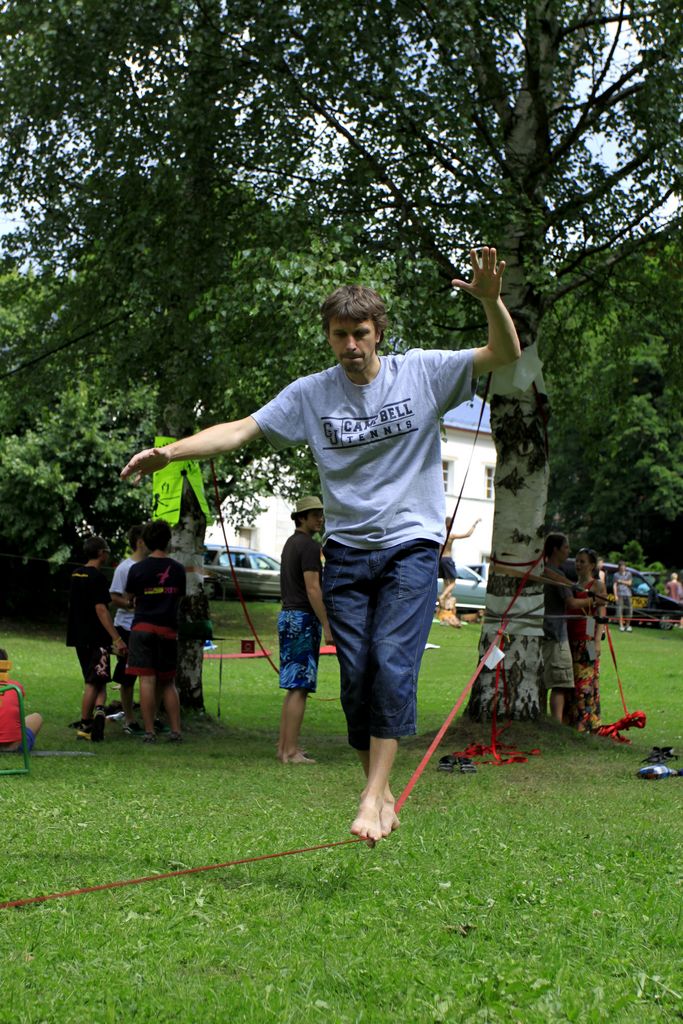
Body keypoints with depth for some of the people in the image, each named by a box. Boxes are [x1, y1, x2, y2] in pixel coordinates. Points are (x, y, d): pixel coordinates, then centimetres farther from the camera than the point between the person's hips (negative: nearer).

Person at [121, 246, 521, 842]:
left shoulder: (422, 373, -3)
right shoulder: (311, 393, 2)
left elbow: (507, 355, -9)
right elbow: (241, 429, -2)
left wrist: (490, 300, -29)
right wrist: (169, 452, -15)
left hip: (411, 546, -2)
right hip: (347, 551, 3)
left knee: (393, 665, -15)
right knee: (357, 676, 1)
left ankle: (373, 796, -12)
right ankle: (382, 792, 14)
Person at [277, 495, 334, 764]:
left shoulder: (290, 544, 18)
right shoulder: (309, 545, -12)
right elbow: (312, 589, -18)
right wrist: (327, 625, -17)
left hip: (287, 616, 10)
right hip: (303, 619, -10)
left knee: (292, 686, 14)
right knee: (299, 687, -9)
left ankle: (284, 746, 16)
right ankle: (291, 751, -9)